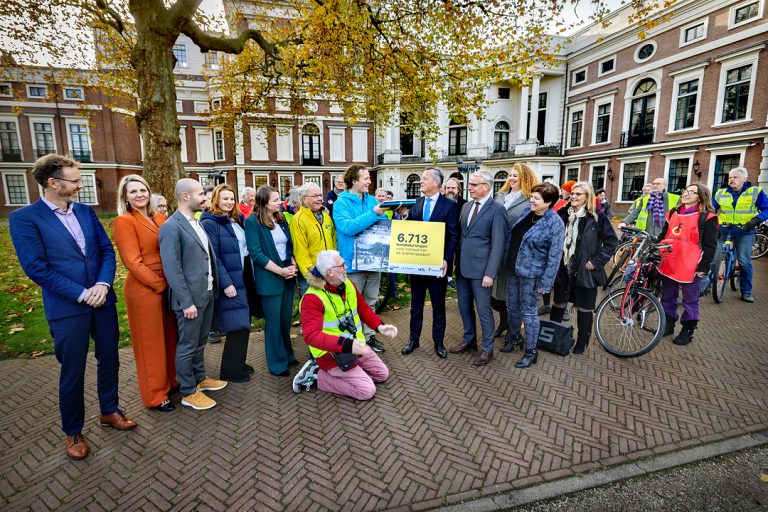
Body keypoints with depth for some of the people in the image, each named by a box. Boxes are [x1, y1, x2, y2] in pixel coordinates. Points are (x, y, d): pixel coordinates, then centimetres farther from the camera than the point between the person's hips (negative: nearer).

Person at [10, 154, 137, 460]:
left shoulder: (86, 211, 6)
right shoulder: (24, 218, -9)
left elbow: (107, 250, 3)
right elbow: (36, 268, -14)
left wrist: (103, 284, -13)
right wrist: (82, 294, -16)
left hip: (102, 301, 5)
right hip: (67, 308, -4)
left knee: (109, 360, 16)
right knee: (72, 372, 9)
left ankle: (109, 411, 37)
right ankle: (73, 431, 30)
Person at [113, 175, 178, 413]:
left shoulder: (159, 217, 8)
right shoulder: (124, 221, -10)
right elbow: (133, 262, -16)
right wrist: (160, 285, -14)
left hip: (167, 287, 6)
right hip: (144, 290, -6)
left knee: (170, 337, 17)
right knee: (150, 344, 7)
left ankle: (171, 381, 36)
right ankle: (155, 396, 23)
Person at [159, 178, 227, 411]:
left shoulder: (197, 223, 12)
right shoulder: (171, 227, -16)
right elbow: (172, 269, -19)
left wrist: (214, 287, 12)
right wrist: (187, 302, -19)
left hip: (207, 294, 8)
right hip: (190, 298, -8)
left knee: (200, 342, 21)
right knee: (187, 346, 6)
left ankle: (200, 378, 37)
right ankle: (188, 392, 20)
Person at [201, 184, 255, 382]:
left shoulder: (237, 220, 13)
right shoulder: (210, 223, -10)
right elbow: (213, 257, -16)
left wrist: (250, 276, 10)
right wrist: (226, 283, -20)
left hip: (244, 278, 8)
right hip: (229, 281, -8)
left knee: (243, 324, 14)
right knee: (238, 325, -3)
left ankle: (237, 363, 29)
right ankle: (229, 370, 14)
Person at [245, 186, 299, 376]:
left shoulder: (281, 219, 11)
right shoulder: (252, 222, -9)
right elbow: (256, 254, -15)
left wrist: (293, 265, -5)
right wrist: (281, 271, -17)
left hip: (288, 276, 6)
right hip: (269, 279, -6)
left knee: (286, 320, 15)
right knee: (274, 323, 5)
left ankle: (287, 355, 32)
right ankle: (277, 364, 19)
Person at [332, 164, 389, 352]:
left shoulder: (372, 200, 8)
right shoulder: (341, 203, -10)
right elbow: (348, 227, -26)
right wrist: (373, 214, -27)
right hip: (354, 262, -6)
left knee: (370, 302, 17)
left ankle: (369, 335, 33)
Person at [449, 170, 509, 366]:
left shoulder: (497, 210, -10)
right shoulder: (466, 206, 11)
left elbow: (498, 244, -13)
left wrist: (490, 273, -16)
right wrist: (457, 262, 10)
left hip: (480, 268, -7)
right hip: (462, 267, 7)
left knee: (483, 309, 4)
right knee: (464, 306, 16)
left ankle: (487, 349, 21)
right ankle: (469, 341, 34)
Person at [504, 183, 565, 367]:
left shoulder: (555, 223, -16)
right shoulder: (527, 214, 3)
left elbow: (554, 256, -16)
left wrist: (545, 282, -17)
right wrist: (508, 263, 15)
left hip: (531, 274, -6)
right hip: (513, 269, 7)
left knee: (528, 311, 4)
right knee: (512, 306, 18)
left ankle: (531, 351, 20)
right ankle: (514, 337, 41)